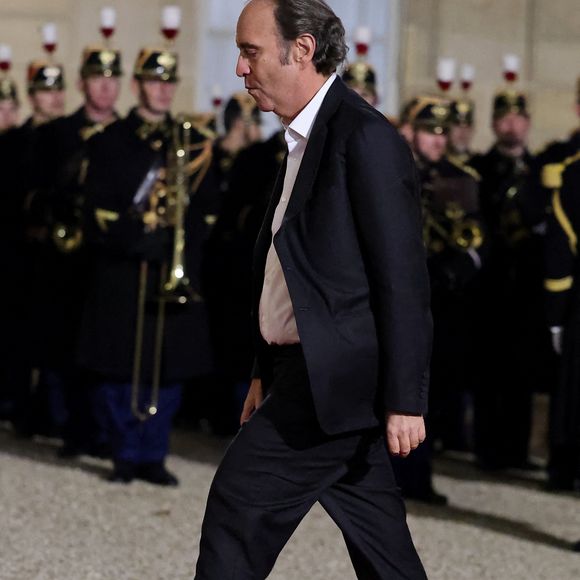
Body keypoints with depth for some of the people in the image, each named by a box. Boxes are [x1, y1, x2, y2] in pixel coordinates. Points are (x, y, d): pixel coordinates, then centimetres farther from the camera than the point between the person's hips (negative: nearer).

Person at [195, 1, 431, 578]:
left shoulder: (367, 138, -15)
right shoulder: (302, 140, 15)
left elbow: (402, 277, -18)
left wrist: (404, 399, -19)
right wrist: (266, 372, 21)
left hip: (333, 380, -9)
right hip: (303, 374, 9)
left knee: (240, 505, -7)